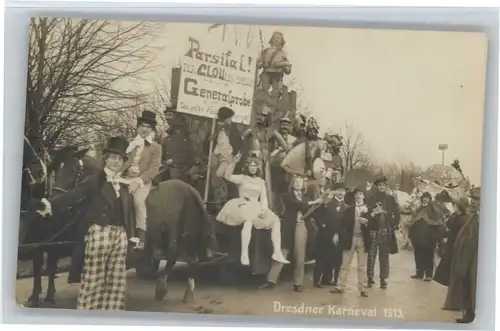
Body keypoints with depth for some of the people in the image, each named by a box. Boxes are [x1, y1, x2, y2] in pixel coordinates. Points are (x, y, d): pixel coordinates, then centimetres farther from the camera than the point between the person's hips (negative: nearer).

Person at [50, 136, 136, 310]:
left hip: (120, 235, 5)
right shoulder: (95, 181, -1)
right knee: (92, 278, -2)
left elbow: (129, 212, 13)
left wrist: (132, 235, 6)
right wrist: (49, 204, -27)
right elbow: (72, 195, -12)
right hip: (99, 232, -5)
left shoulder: (126, 186, 13)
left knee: (116, 280, 9)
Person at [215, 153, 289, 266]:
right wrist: (234, 162, -23)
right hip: (244, 205, -5)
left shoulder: (261, 182, 18)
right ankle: (244, 255, -40)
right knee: (249, 221, -38)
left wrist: (264, 209, -8)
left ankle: (277, 253, -11)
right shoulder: (242, 178, 6)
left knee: (276, 221, -10)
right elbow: (227, 176, -12)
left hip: (257, 207, 6)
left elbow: (263, 198, 12)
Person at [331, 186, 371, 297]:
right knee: (345, 264, 6)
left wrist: (366, 222, -18)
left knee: (362, 266, 5)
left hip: (362, 239, -1)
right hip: (350, 238, 1)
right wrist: (341, 235, -10)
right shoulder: (349, 208, 6)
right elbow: (343, 223, 0)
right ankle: (340, 286, 11)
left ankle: (362, 289, 9)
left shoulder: (368, 208, 6)